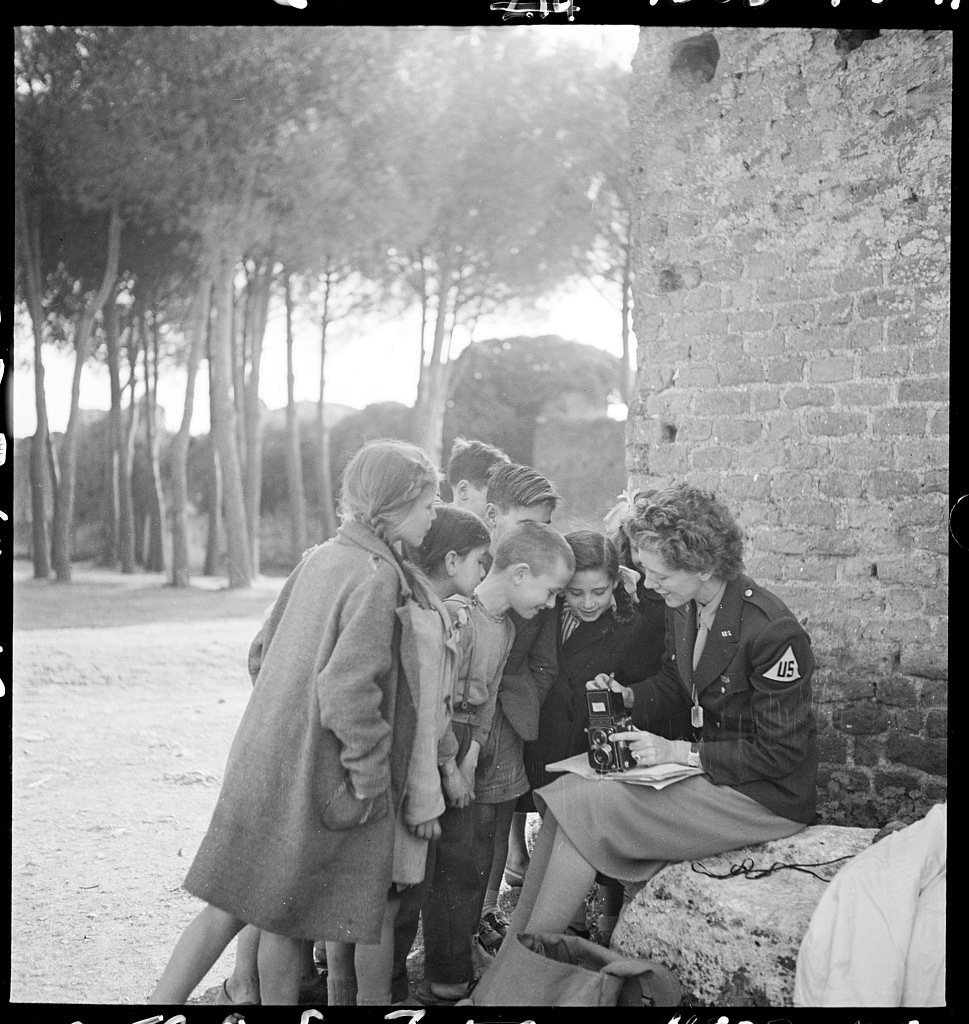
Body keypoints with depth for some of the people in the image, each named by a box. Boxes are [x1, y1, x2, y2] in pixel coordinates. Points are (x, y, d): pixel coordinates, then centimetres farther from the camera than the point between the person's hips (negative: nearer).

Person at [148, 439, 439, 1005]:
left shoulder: (318, 558, 8)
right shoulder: (377, 577, -18)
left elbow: (262, 651, 15)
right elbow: (347, 692, -26)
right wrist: (372, 778, -16)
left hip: (264, 759, 7)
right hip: (316, 777, -7)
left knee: (234, 903, 12)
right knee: (286, 916, 7)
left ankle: (162, 1001, 11)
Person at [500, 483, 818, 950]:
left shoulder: (772, 632, -24)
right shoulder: (683, 607, 2)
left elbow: (782, 753, -20)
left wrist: (680, 752, -21)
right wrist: (628, 696, -2)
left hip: (764, 796, -9)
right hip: (706, 767, 9)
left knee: (586, 809, -20)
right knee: (567, 792, -8)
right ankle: (512, 946, -5)